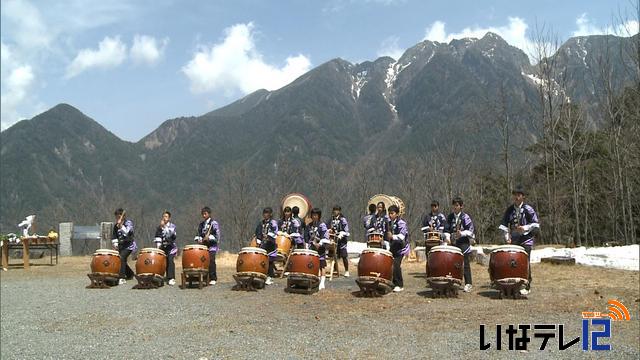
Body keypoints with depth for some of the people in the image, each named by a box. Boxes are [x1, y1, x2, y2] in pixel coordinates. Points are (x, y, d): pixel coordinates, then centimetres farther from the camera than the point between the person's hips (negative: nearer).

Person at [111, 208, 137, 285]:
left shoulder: (128, 222, -9)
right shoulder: (116, 225, 8)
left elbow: (127, 233, -23)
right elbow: (114, 235, 13)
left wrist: (121, 225, -30)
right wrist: (115, 243, -2)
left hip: (128, 245, -7)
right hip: (121, 246, 7)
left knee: (122, 258, -22)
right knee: (122, 260, 8)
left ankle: (122, 278, -22)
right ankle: (130, 274, 32)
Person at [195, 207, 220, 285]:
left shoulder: (214, 223, -1)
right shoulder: (201, 224, 17)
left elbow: (218, 235, -9)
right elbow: (198, 234, 25)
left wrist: (209, 237, -18)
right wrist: (198, 239, 4)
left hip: (212, 246, -5)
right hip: (203, 246, 5)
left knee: (211, 260, -15)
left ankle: (213, 279, -10)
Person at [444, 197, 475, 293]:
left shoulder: (465, 217, -4)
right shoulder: (450, 217, 9)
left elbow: (471, 230, -8)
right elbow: (446, 229, 9)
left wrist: (462, 233, -23)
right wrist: (447, 236, -9)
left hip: (464, 243, -4)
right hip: (453, 243, 4)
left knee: (465, 264, -1)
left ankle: (468, 284, 5)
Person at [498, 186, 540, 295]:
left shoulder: (528, 209, -3)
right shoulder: (509, 209, 8)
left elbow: (535, 224, -3)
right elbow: (504, 224, 11)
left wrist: (525, 228, -17)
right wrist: (507, 236, -1)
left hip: (526, 240, -4)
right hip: (513, 240, 4)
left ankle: (526, 287, -1)